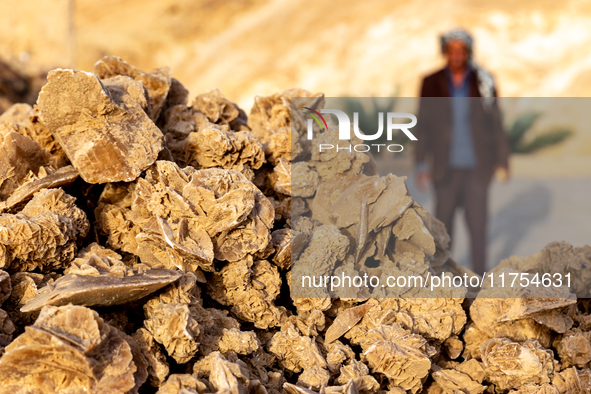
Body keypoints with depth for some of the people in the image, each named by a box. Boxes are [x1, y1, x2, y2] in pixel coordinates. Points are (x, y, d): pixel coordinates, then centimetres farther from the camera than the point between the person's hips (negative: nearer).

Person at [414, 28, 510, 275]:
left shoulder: (483, 82, -2)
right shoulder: (432, 83, -2)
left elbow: (495, 123, 2)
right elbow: (423, 126, 2)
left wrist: (502, 161, 0)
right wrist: (421, 165, -2)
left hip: (477, 168, 0)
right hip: (446, 168, 1)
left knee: (477, 225, 2)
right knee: (443, 224, 9)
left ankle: (479, 276, 15)